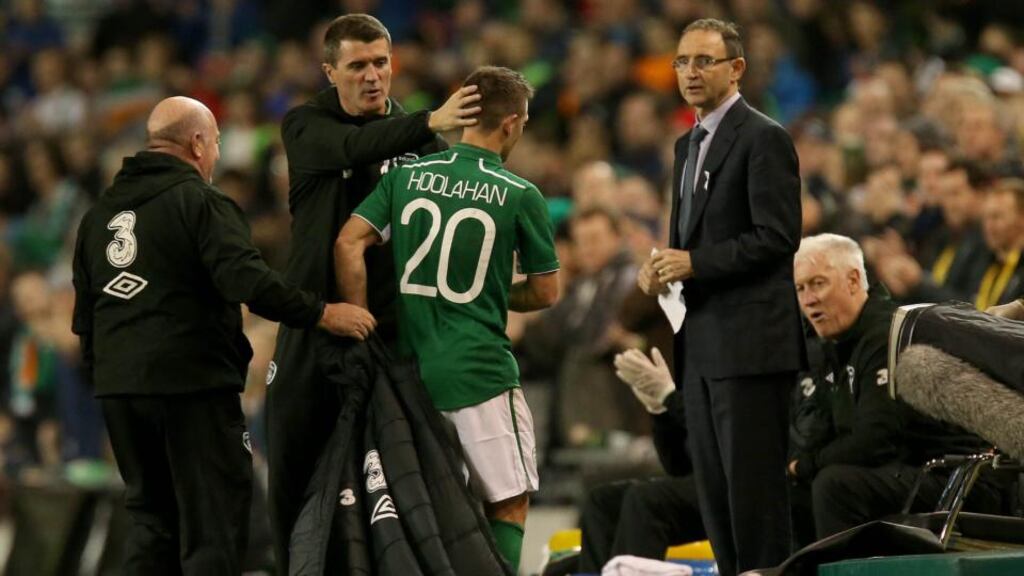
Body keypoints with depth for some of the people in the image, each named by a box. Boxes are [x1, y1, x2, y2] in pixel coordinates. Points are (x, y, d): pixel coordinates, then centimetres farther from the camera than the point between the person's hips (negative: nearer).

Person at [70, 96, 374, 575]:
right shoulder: (200, 202, -9)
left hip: (118, 389, 7)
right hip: (193, 385, -7)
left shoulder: (99, 213, 15)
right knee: (214, 518, -1)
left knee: (151, 517, 15)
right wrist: (321, 315, -16)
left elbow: (85, 315, 20)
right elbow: (247, 280, -22)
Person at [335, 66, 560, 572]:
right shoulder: (520, 196, -5)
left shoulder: (407, 175, 4)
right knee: (509, 504, 3)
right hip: (480, 371, -4)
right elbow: (545, 292, 3)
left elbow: (348, 244, -4)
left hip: (409, 366, 5)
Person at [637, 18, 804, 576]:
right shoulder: (688, 144, 19)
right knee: (712, 484, 8)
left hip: (749, 340, -9)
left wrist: (696, 263, -18)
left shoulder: (763, 139, -8)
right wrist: (661, 267, 6)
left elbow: (777, 236, -15)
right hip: (702, 342, 9)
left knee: (753, 483, -9)